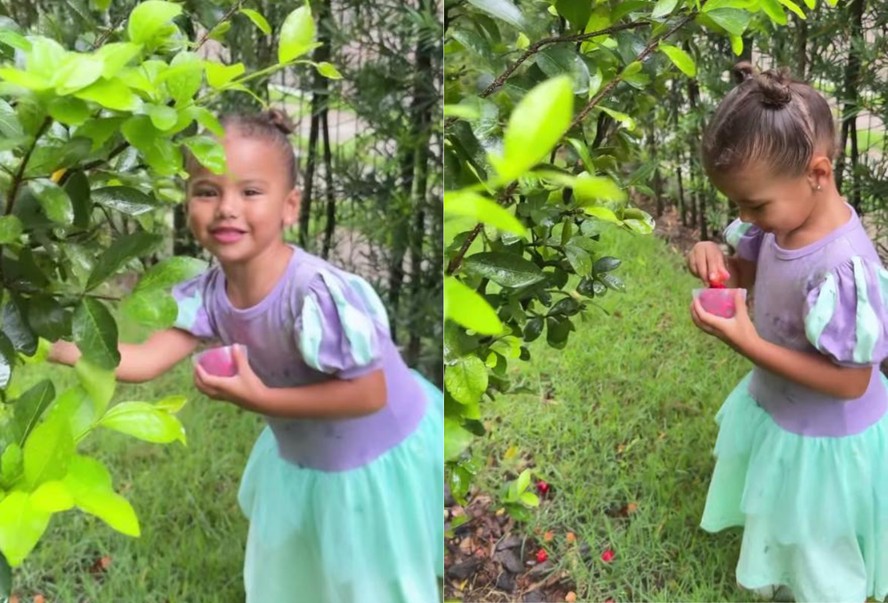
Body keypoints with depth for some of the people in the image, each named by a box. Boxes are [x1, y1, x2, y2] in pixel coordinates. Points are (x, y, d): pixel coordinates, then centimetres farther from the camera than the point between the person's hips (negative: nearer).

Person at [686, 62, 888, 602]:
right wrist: (715, 259, -17)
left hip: (823, 442, -8)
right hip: (777, 412, 8)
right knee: (786, 530, 35)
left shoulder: (843, 269, -38)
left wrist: (747, 342, -34)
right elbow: (750, 272, 6)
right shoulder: (785, 216, -14)